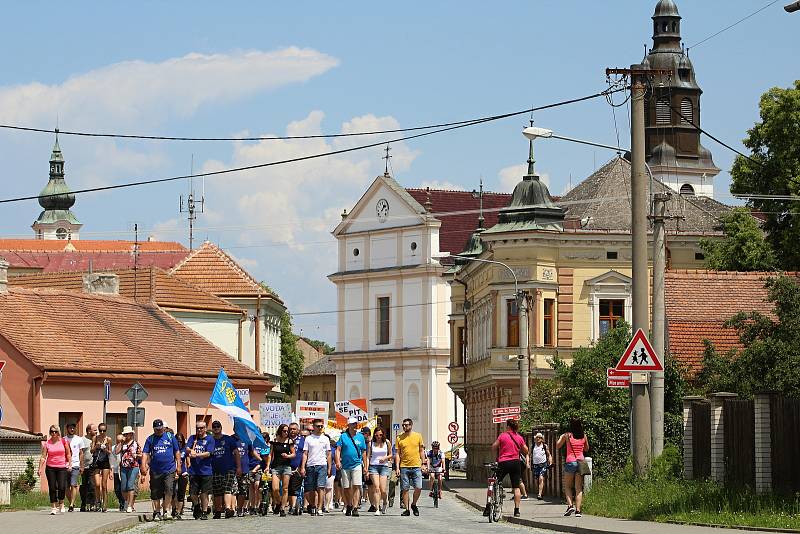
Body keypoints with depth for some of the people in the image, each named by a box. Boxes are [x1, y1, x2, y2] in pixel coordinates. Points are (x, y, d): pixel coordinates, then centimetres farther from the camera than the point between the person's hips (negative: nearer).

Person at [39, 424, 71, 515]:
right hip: (50, 467, 0)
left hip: (62, 467, 0)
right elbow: (43, 457, 2)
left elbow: (68, 454, 10)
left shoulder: (63, 441, 3)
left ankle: (61, 504, 13)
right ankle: (53, 507, 8)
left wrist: (69, 464, 1)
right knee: (52, 488, -1)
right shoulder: (47, 443, 2)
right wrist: (40, 468, -4)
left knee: (62, 487, -11)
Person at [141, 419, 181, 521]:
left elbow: (177, 452, 12)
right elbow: (145, 453, 1)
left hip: (169, 470, -1)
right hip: (155, 471, 1)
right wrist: (143, 466, -13)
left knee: (169, 491, -14)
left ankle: (164, 510, -2)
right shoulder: (150, 439, 6)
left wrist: (178, 465, 7)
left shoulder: (170, 437, 7)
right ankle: (157, 512, 18)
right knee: (156, 494, 5)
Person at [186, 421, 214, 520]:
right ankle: (196, 507, 30)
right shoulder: (192, 438, 12)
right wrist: (190, 451, -24)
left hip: (205, 470, -3)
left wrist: (196, 455, -21)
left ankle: (204, 512, 6)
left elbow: (208, 453, -9)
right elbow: (187, 448, -1)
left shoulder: (209, 439, 1)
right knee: (193, 493, 4)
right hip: (193, 470, 3)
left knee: (204, 493, -2)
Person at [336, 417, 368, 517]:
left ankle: (355, 508, -15)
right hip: (345, 466, 1)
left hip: (357, 465, -1)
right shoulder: (343, 436, 4)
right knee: (346, 488, 8)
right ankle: (348, 506, 26)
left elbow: (364, 452, 13)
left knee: (356, 486, -12)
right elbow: (338, 449, -1)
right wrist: (338, 461, -16)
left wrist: (365, 466, 11)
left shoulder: (360, 436, 8)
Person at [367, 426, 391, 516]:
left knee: (383, 490, -5)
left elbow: (390, 455, 14)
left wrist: (385, 457, -8)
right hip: (373, 466, -1)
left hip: (384, 466, 1)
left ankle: (385, 502, 28)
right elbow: (368, 457, 4)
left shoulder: (387, 443, 5)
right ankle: (377, 509, -12)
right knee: (376, 488, -13)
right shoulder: (371, 443, 3)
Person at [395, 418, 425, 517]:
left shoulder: (418, 436, 5)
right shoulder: (399, 438, 5)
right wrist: (397, 467, -2)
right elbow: (398, 454, 6)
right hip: (404, 467, 0)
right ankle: (406, 509, 8)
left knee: (418, 488, -7)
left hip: (416, 467, 0)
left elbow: (421, 451, 11)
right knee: (405, 489, 0)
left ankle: (414, 504, 16)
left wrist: (423, 464, 4)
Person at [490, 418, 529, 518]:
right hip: (516, 462, 2)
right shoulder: (520, 438, 5)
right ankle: (517, 510, 1)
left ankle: (488, 508, 3)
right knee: (516, 487, 6)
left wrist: (497, 456, 16)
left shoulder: (503, 436, -3)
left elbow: (494, 447, -1)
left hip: (503, 462, -2)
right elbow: (526, 451, 10)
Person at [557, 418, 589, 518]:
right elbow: (586, 449, 19)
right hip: (581, 462, 2)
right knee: (578, 488, 4)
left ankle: (570, 505, -7)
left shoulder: (567, 435, -3)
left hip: (570, 462, -2)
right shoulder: (584, 436, 5)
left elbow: (557, 446, 8)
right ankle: (578, 510, -4)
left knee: (567, 486, 12)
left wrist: (561, 437, 23)